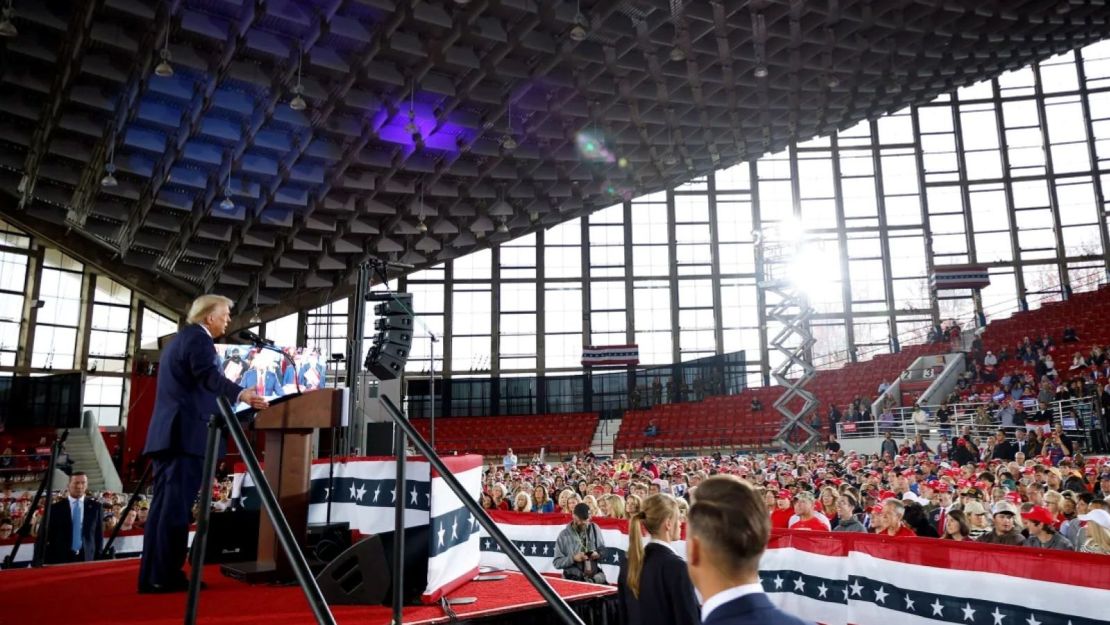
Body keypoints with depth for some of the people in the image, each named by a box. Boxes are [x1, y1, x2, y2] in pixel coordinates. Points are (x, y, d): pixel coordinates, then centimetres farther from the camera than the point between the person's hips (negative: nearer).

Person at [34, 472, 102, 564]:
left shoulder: (95, 507, 5)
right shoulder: (55, 508, 1)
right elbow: (43, 536, 2)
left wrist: (98, 558, 4)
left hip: (87, 558, 1)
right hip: (59, 559, -1)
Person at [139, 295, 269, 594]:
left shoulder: (180, 338, 25)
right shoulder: (198, 337, -7)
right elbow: (207, 376, -27)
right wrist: (241, 394, -43)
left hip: (169, 433, 10)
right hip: (187, 434, -10)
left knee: (165, 505, 9)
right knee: (177, 506, -9)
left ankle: (152, 576, 12)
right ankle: (165, 576, -8)